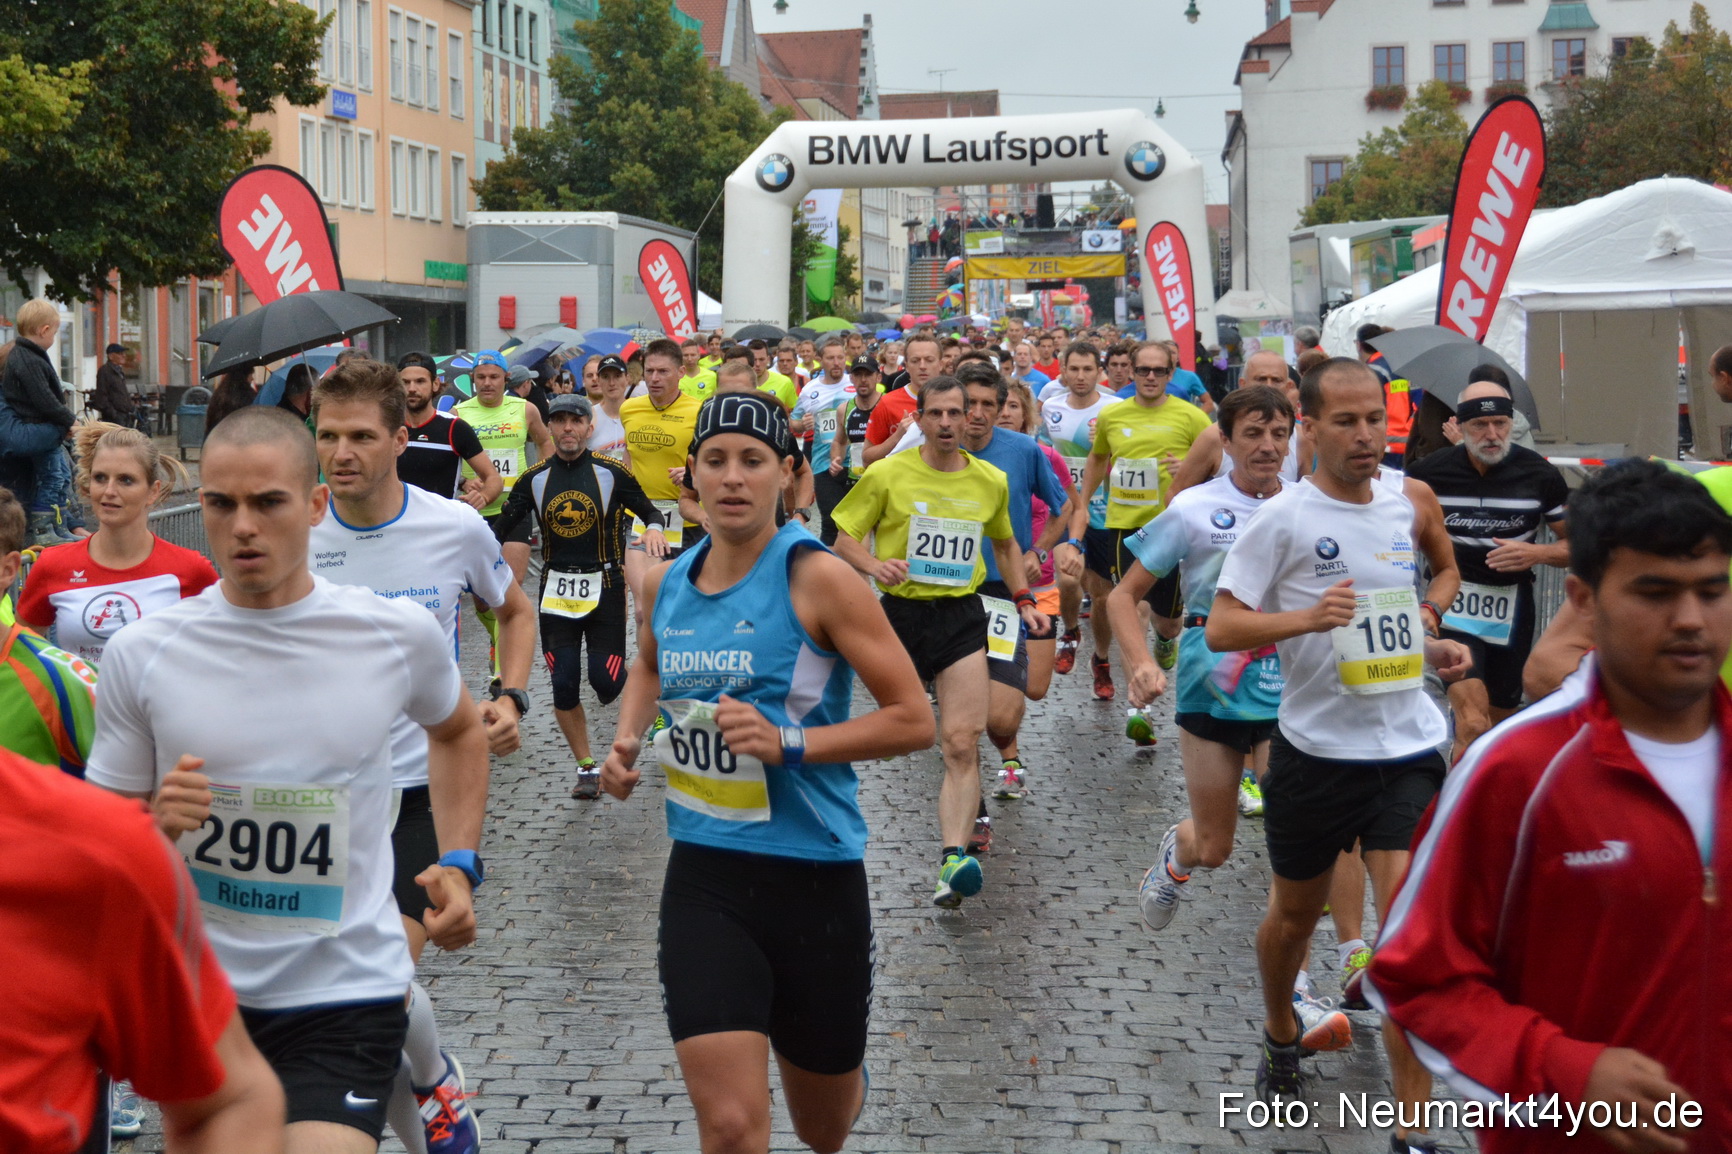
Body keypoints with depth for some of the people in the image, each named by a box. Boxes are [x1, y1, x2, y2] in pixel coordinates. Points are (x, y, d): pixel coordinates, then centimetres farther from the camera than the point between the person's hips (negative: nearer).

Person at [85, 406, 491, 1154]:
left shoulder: (401, 634, -4)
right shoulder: (141, 653, -5)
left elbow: (458, 732, 18)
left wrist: (461, 863, 6)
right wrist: (154, 822, -17)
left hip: (347, 997, -2)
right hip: (195, 989, 2)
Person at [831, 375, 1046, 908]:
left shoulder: (991, 481, 7)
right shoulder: (887, 474, -2)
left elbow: (1005, 544, 24)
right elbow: (845, 538, 1)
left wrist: (1023, 599, 14)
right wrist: (875, 565, -19)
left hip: (962, 616, 1)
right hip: (900, 610, -1)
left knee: (963, 744, -14)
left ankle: (953, 858, -22)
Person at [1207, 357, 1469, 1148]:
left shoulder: (1412, 500, 2)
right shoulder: (1283, 518, -10)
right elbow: (1220, 627, -12)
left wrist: (1428, 618, 3)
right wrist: (1306, 618, -27)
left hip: (1407, 748, 2)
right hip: (1315, 749, -1)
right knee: (1295, 914, 17)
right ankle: (1281, 1037, 48)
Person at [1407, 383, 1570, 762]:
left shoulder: (1540, 474, -2)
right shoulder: (1430, 472, -5)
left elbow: (1576, 543, 5)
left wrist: (1536, 553, -14)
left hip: (1512, 615, 3)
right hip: (1453, 609, -3)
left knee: (1499, 727, 15)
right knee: (1473, 725, -21)